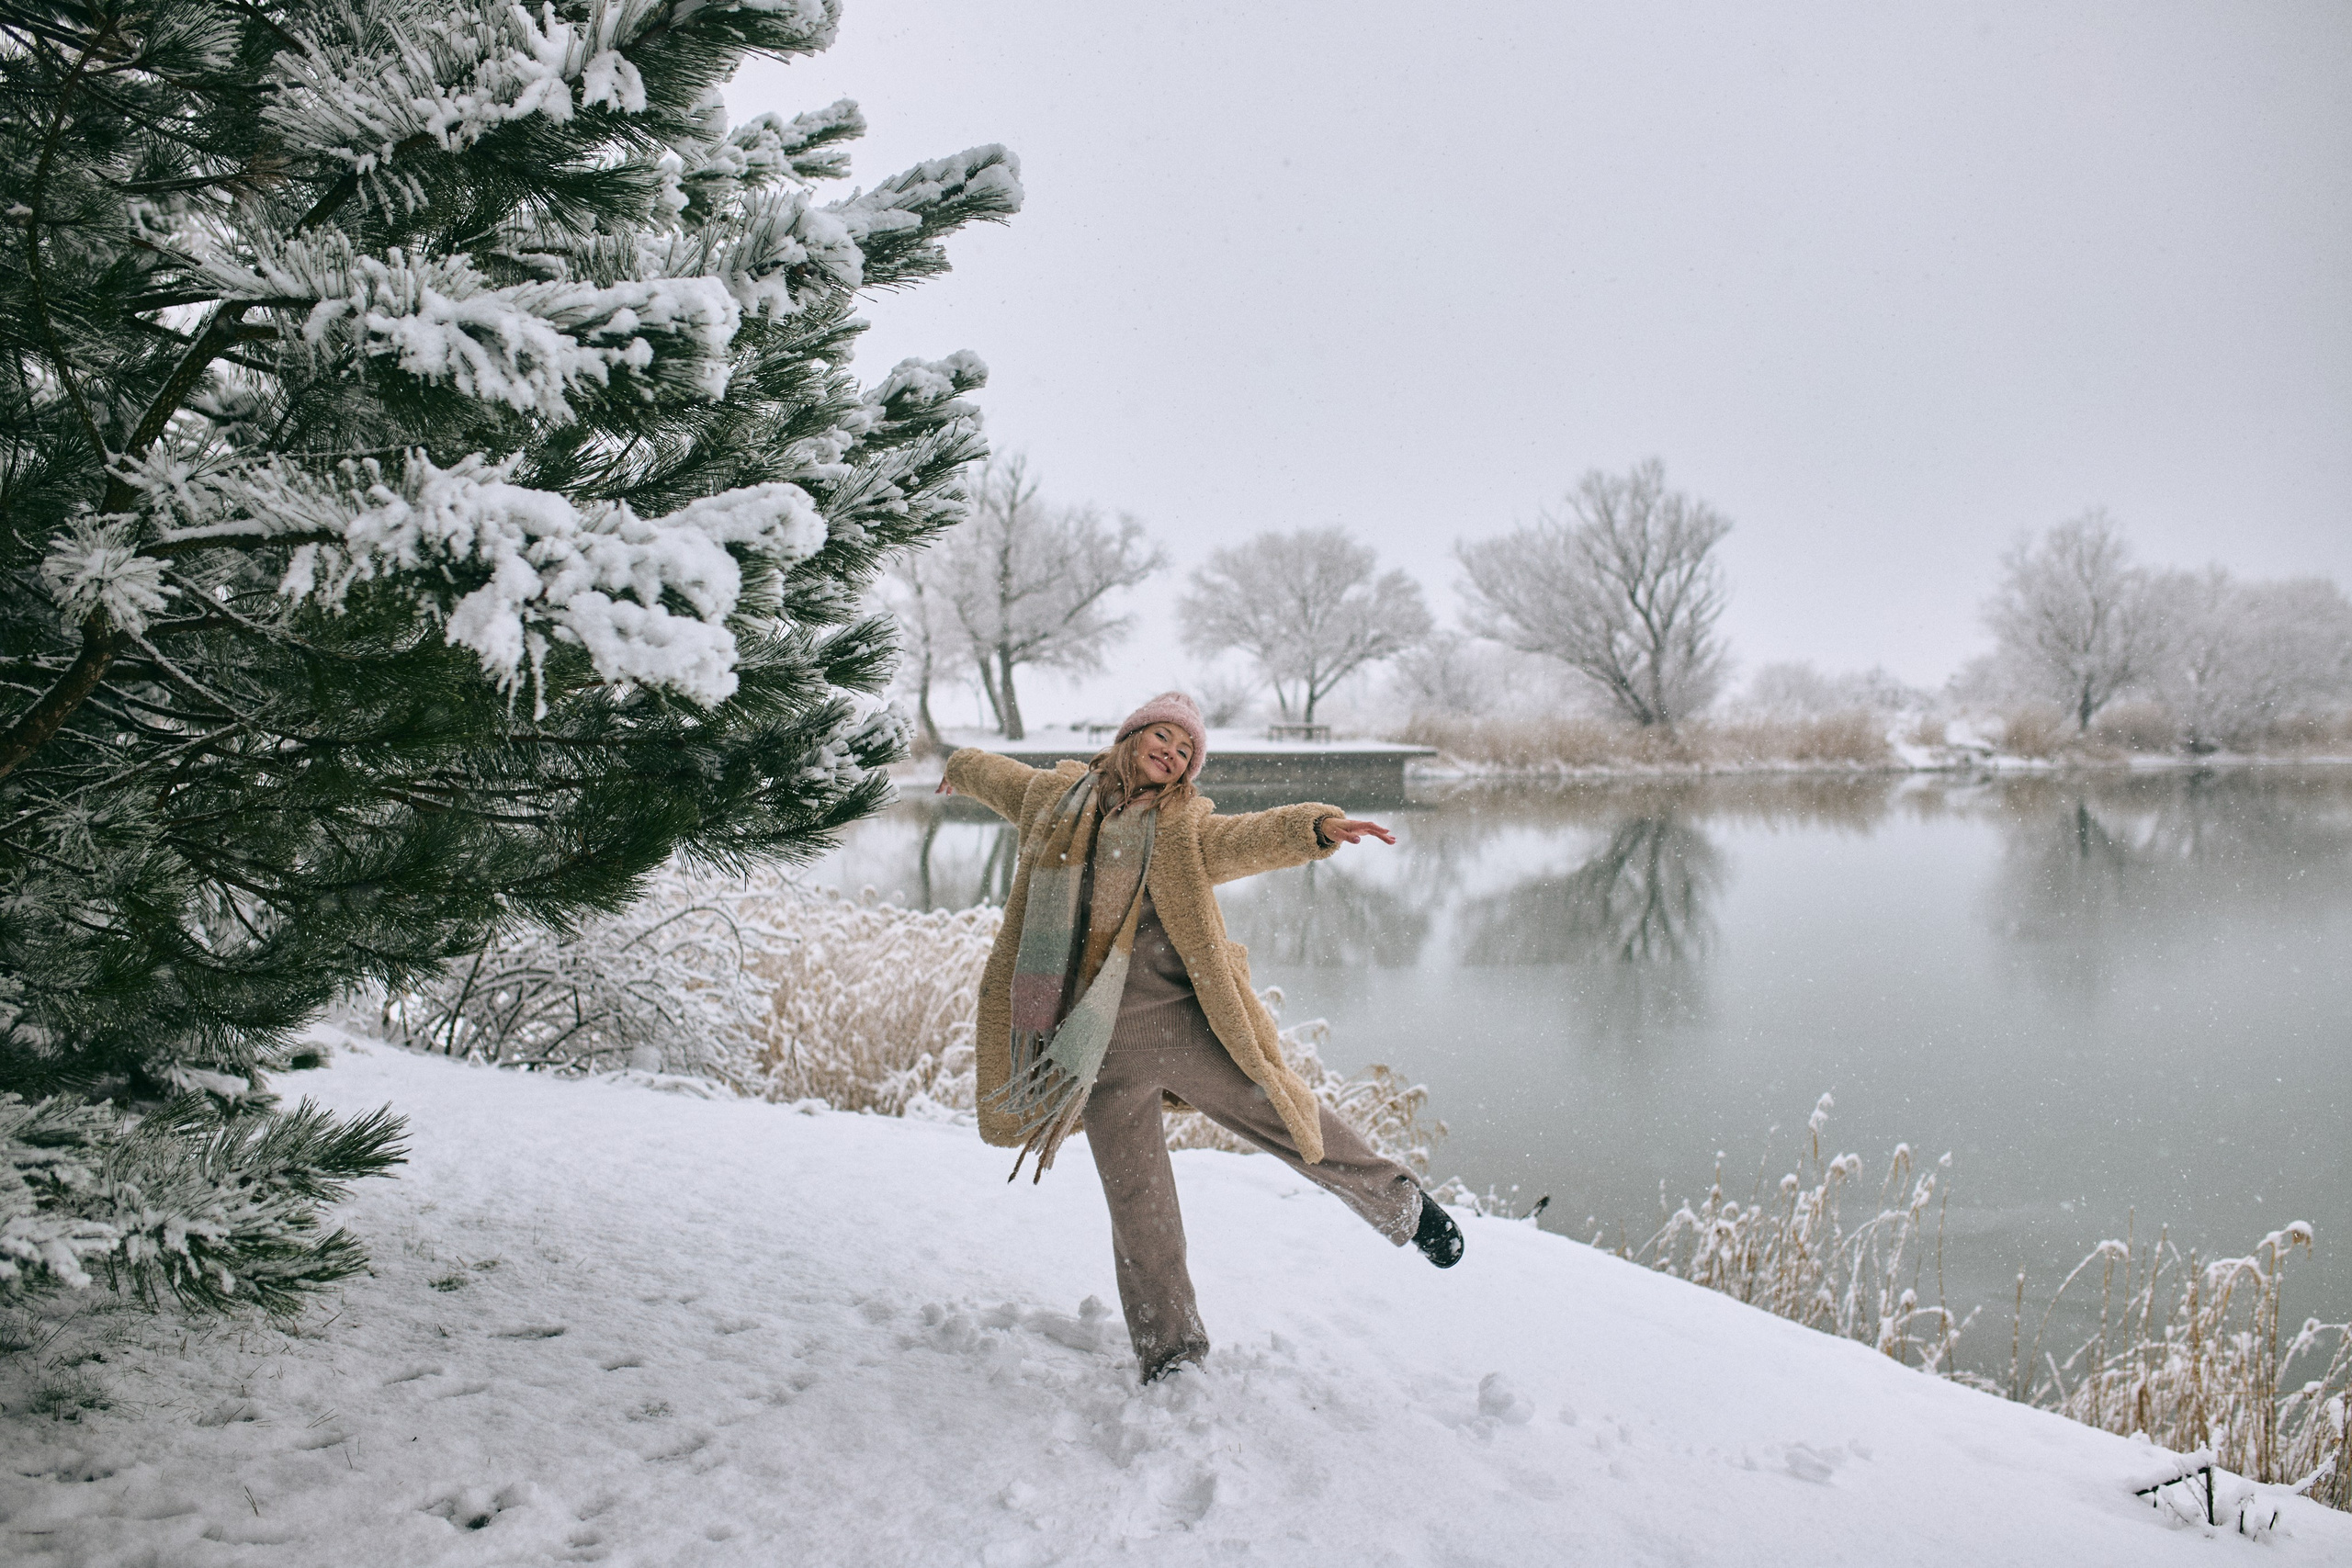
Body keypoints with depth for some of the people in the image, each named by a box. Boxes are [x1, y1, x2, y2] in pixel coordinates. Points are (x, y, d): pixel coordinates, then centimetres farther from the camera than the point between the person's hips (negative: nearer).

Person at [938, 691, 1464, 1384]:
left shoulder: (1184, 826, 2)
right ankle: (1169, 1351, 25)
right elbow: (997, 775, 31)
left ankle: (1402, 1205, 28)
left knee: (1290, 1123, 2)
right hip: (1098, 1051, 2)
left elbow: (1251, 837, -18)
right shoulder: (1055, 797, 10)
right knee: (1136, 1200, 8)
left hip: (1184, 1023, -2)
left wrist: (1317, 827, -37)